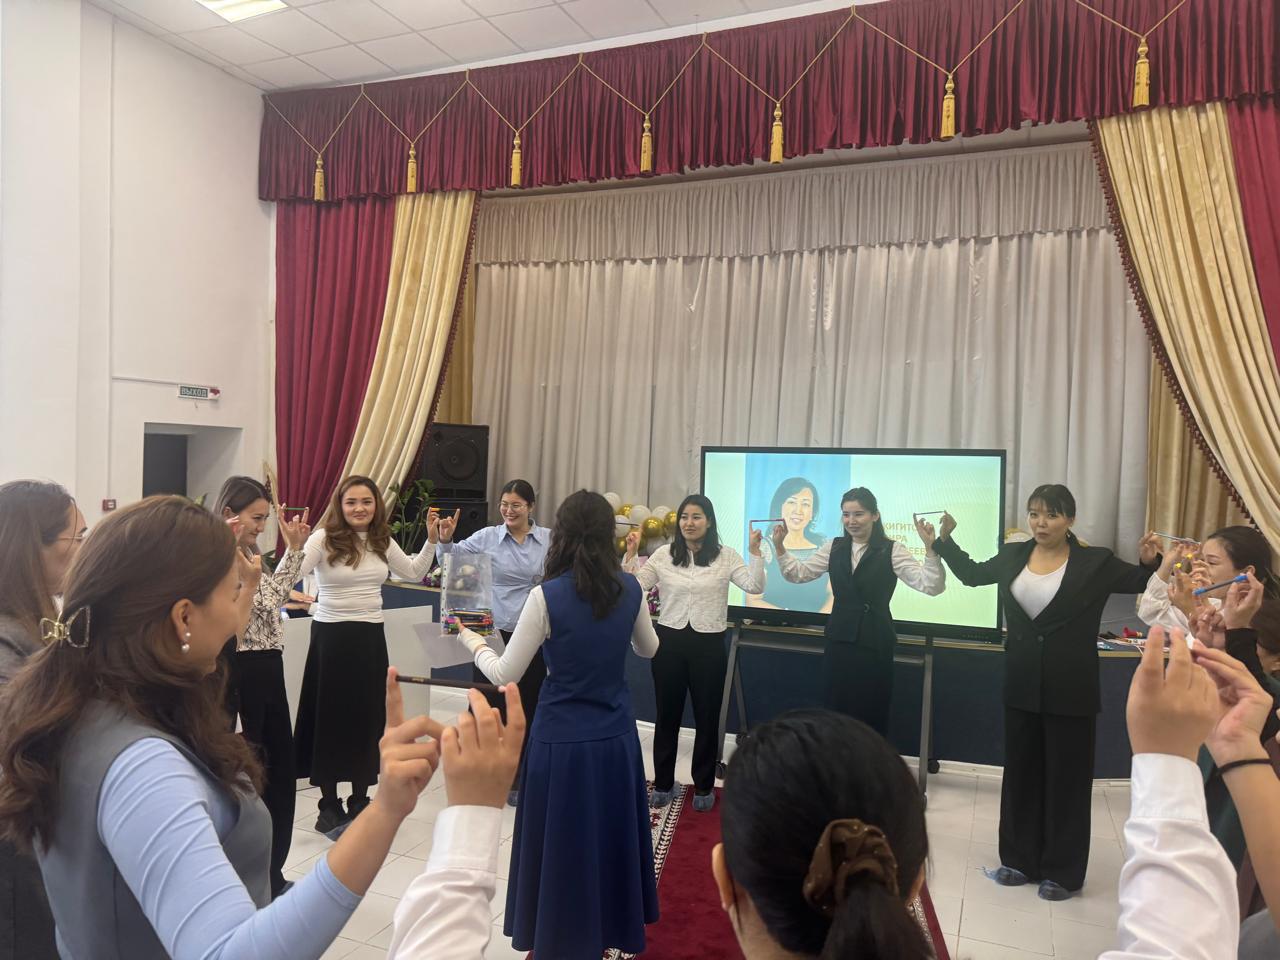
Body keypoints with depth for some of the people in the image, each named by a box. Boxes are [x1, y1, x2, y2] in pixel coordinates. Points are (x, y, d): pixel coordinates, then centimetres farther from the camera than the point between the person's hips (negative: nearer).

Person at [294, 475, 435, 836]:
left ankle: (359, 801, 26)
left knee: (367, 717, 11)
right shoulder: (324, 539, -12)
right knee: (330, 718, 4)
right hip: (331, 635, -5)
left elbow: (414, 572, 18)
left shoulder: (382, 541, 4)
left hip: (370, 637, 5)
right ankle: (329, 806, 18)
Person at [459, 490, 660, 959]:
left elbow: (505, 673, -10)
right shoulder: (630, 589, -4)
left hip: (563, 741, -4)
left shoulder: (546, 596, -17)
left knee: (562, 845, 13)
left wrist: (471, 639, 8)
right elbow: (649, 649, 14)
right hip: (616, 737, 4)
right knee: (611, 836, 21)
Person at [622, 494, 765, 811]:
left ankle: (704, 786, 26)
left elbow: (755, 587, -12)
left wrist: (755, 551, -21)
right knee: (667, 716, 12)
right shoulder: (664, 554, 1)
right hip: (669, 642, 1)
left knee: (707, 717, 9)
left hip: (708, 644, -1)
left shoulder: (726, 556, -2)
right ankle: (663, 783, 27)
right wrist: (631, 553, -13)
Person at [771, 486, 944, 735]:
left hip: (875, 645, -4)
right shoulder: (834, 548, 7)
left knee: (871, 718, 4)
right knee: (835, 713, 11)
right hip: (838, 641, 4)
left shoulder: (892, 551, -8)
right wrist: (779, 547, -1)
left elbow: (931, 586, -15)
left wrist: (930, 547, -28)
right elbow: (799, 573, 11)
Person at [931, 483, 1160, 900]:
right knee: (1021, 773, 13)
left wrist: (1151, 561, -19)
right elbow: (972, 574, 17)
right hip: (1022, 686, 4)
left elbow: (1141, 584, 1)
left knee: (1066, 779, 6)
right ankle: (1020, 860, 27)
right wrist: (945, 541, 8)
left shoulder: (1095, 562, -7)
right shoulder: (1012, 555, 3)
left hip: (1071, 691, -4)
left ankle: (1062, 872, 19)